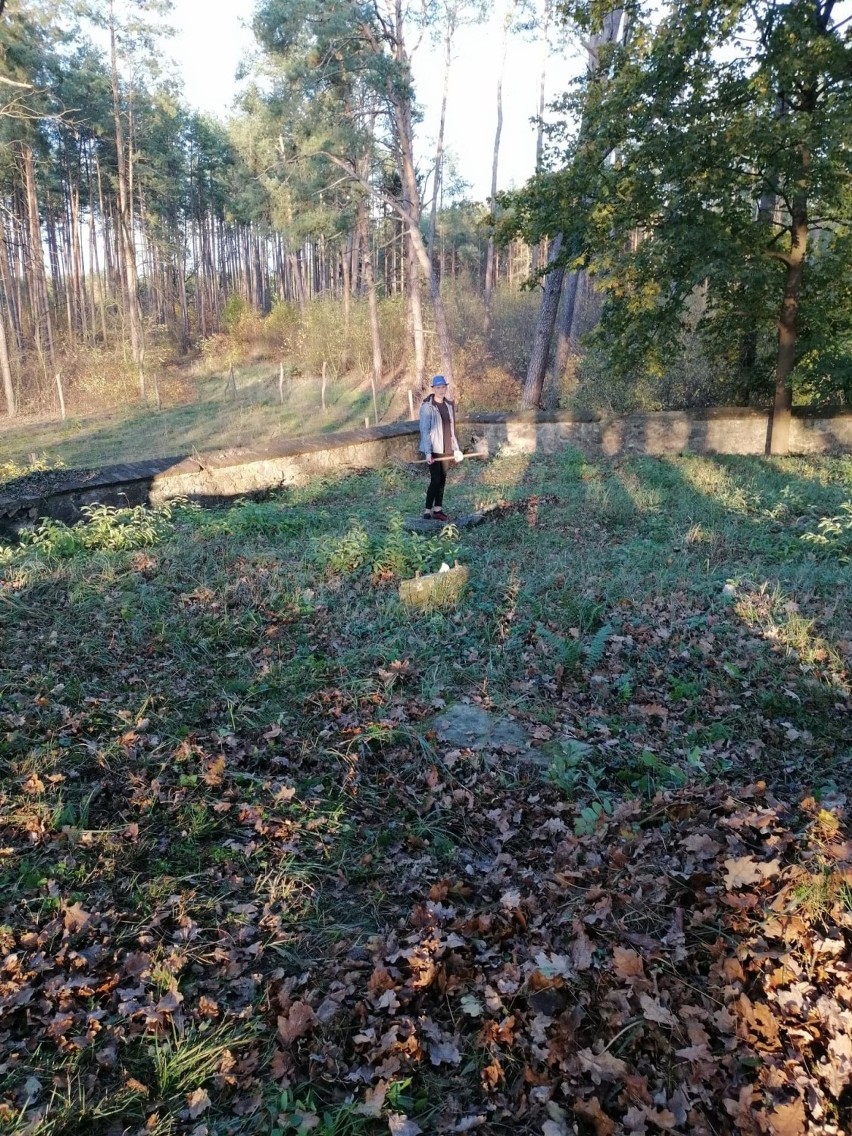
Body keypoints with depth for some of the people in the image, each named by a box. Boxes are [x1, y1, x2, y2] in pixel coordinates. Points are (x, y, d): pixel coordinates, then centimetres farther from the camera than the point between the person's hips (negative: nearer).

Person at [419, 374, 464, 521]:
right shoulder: (427, 407, -11)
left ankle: (438, 509, 17)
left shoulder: (449, 405, 7)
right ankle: (427, 510, 2)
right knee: (435, 479, -9)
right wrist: (428, 452, -20)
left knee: (442, 479, 8)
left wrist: (457, 449, 13)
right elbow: (424, 430, -13)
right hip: (433, 450, -6)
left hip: (446, 449, 6)